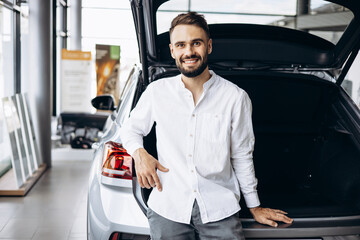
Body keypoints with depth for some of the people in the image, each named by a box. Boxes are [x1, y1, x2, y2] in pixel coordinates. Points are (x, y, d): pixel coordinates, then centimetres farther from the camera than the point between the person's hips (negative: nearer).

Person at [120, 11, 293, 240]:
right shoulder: (157, 91, 3)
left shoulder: (235, 97, 0)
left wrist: (254, 207, 13)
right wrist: (139, 153, -4)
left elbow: (242, 157, 7)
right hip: (167, 208, 1)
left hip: (220, 211, -1)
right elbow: (130, 128, 18)